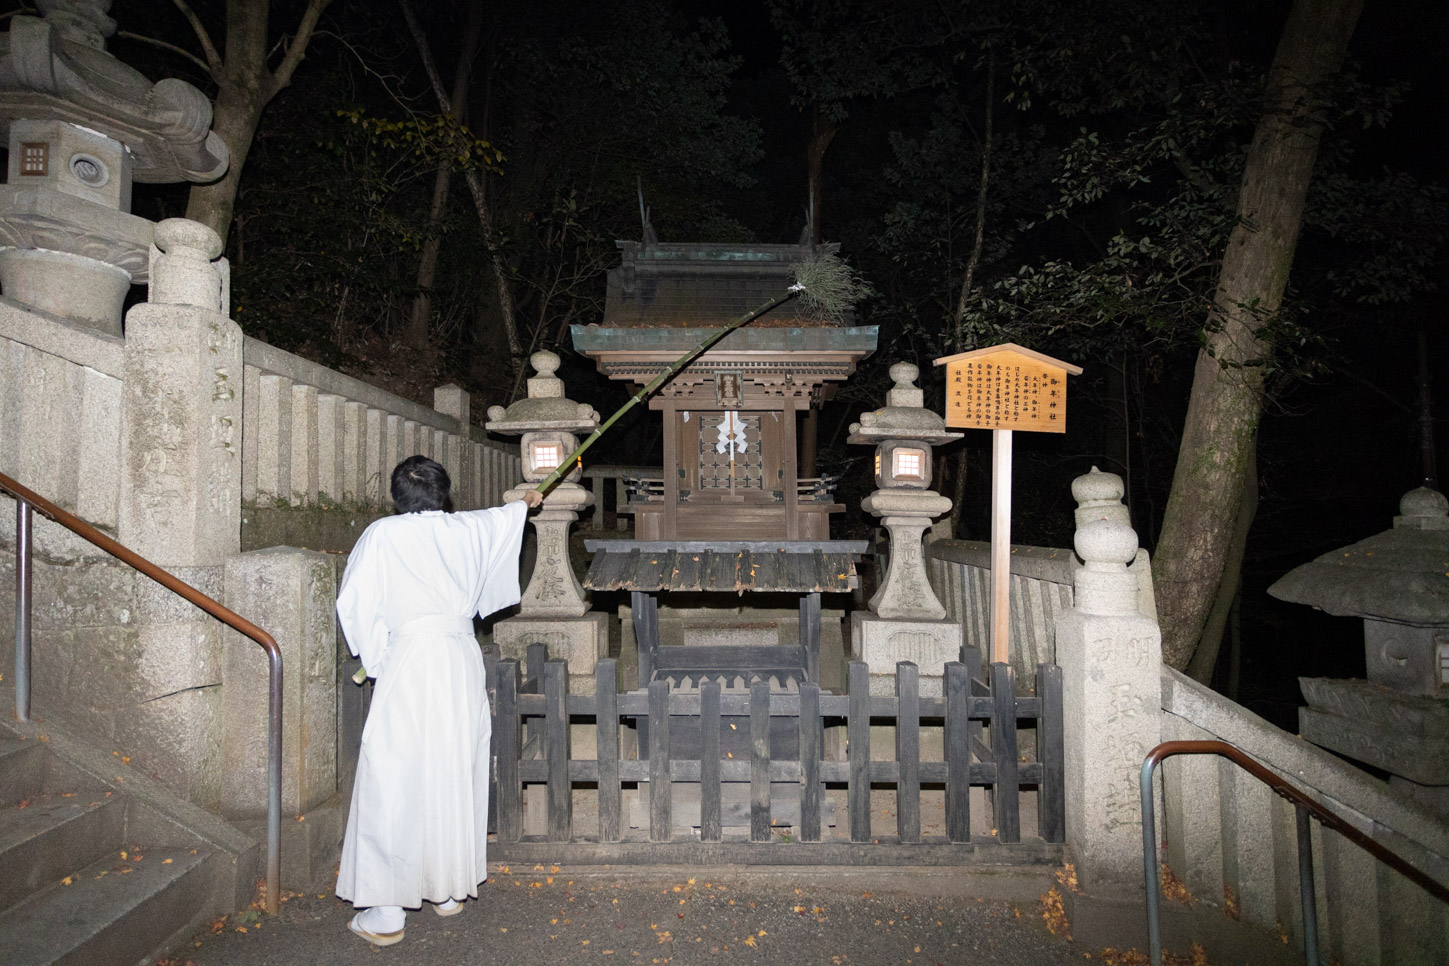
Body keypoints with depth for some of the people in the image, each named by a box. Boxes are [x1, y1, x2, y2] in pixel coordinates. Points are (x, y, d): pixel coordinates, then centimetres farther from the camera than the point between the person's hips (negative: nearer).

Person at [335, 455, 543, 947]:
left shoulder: (381, 535, -2)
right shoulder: (466, 528, 8)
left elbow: (353, 605, 1)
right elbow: (503, 515, 30)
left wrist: (375, 658, 15)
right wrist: (525, 502, 51)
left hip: (408, 663, -4)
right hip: (461, 660, 4)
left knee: (394, 781, 4)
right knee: (455, 775, 14)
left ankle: (386, 913, 12)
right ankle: (450, 890, 28)